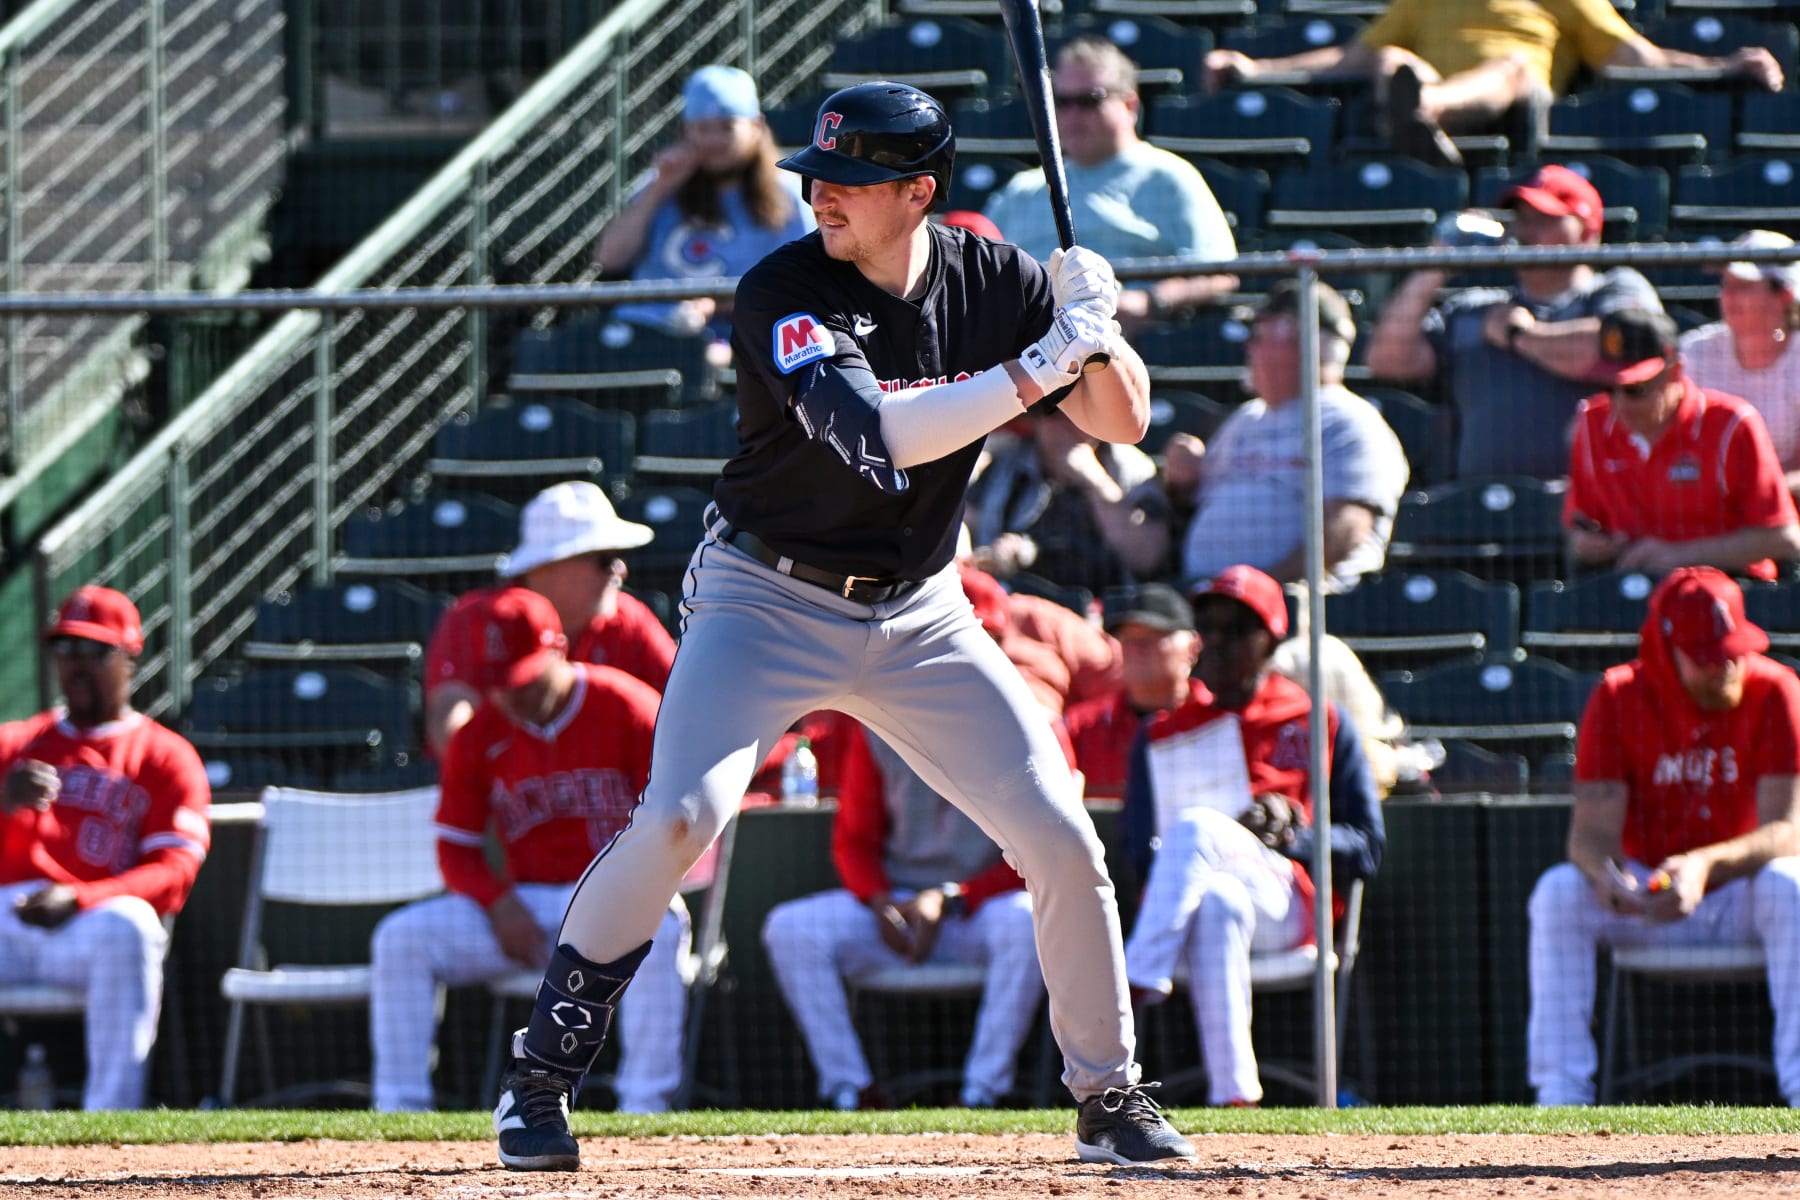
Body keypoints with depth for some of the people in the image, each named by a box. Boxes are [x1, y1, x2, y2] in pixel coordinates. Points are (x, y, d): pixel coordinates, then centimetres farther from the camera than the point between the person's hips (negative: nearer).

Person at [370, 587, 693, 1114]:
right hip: (523, 906, 4)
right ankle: (397, 1110, -16)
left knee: (659, 931, -38)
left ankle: (643, 1106, -33)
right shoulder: (480, 735, 2)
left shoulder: (628, 711, -8)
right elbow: (456, 848, 6)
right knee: (401, 937, -15)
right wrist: (500, 905, -14)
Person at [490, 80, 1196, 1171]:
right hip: (768, 600, -4)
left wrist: (1098, 335, -22)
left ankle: (1110, 1094, 14)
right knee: (681, 815, -23)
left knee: (1060, 835, -4)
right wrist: (1041, 365, -33)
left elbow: (1125, 421, -1)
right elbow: (874, 431, -31)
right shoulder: (783, 293, -18)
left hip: (920, 617, 4)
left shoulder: (994, 281, -4)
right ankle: (542, 1072, -7)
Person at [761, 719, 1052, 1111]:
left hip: (981, 903, -3)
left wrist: (950, 900, -20)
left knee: (1026, 922, -38)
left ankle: (980, 1096, -32)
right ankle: (849, 1096, -22)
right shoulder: (875, 736, 4)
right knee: (787, 929, -22)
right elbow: (852, 839, 8)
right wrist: (880, 901, -14)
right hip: (895, 899, 3)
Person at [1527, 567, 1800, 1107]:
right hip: (1645, 899, 1)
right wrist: (1606, 873, -41)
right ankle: (1560, 1098, -26)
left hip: (1741, 894, -1)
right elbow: (1591, 829, -15)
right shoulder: (1619, 698, -10)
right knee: (1558, 892, -26)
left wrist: (1706, 866, -41)